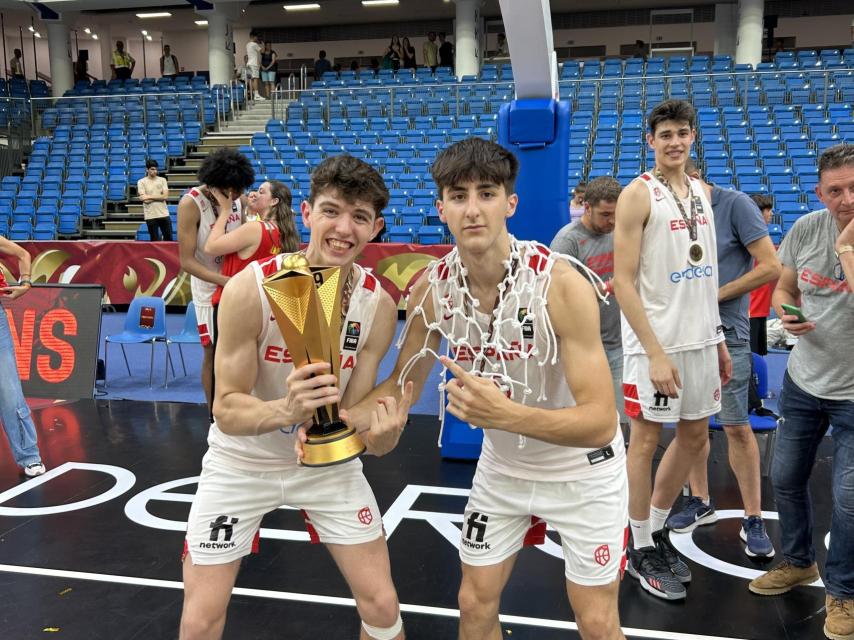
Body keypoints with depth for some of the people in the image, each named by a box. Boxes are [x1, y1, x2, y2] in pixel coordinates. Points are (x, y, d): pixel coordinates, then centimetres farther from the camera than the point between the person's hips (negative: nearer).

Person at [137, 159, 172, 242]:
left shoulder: (162, 180, 7)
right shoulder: (141, 182, 0)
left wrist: (150, 197, -9)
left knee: (169, 239, 4)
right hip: (150, 216, -2)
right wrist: (159, 197, -4)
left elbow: (165, 196, -4)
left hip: (164, 214, 2)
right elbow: (144, 199, -10)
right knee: (154, 240, 3)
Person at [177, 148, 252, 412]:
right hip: (209, 289, -4)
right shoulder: (191, 204, -21)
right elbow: (187, 262, -22)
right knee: (213, 352, 4)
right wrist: (226, 281, -33)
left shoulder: (239, 199, -6)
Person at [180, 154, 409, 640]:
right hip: (241, 463, -2)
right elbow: (227, 410, -21)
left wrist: (379, 435, -34)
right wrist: (287, 410, -41)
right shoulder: (251, 288, -25)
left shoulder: (378, 305, -16)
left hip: (327, 462, 2)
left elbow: (350, 414, -11)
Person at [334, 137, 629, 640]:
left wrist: (504, 413, -47)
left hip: (582, 468, -3)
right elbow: (404, 383, -1)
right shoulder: (432, 288, -15)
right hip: (502, 466, 4)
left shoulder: (562, 283, -30)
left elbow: (600, 422, -31)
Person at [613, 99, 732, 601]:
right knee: (646, 439, 3)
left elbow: (706, 272, 17)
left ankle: (658, 529, 33)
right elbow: (623, 281, -15)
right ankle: (641, 550, 19)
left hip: (700, 338, 7)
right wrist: (655, 353, -20)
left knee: (695, 435, 15)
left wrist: (718, 339, 14)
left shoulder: (703, 191, 11)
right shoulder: (638, 194, -10)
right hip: (655, 341, -7)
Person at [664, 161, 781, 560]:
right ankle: (700, 502, 28)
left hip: (726, 333, -5)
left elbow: (772, 267, -12)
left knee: (736, 427, -1)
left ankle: (753, 520, 12)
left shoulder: (736, 204, -8)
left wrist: (716, 295, -13)